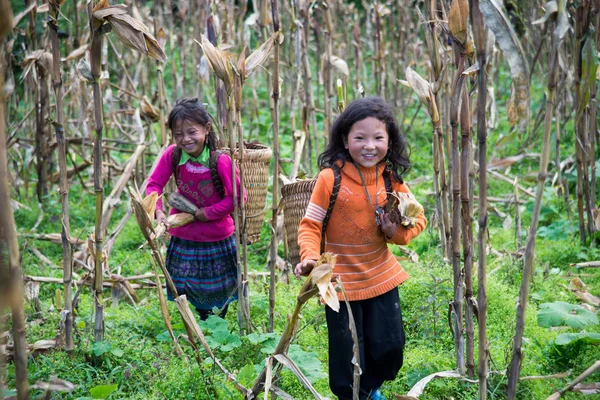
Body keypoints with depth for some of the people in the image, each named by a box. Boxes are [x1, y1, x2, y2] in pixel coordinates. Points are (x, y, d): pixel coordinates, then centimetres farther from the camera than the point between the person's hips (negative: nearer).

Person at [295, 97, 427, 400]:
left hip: (381, 276, 4)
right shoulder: (330, 178, -17)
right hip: (341, 280, -4)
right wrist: (310, 257, -31)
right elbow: (310, 224, -13)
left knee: (390, 346, 13)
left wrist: (398, 232, -17)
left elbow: (418, 218, 3)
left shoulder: (391, 179, -5)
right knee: (348, 354, 8)